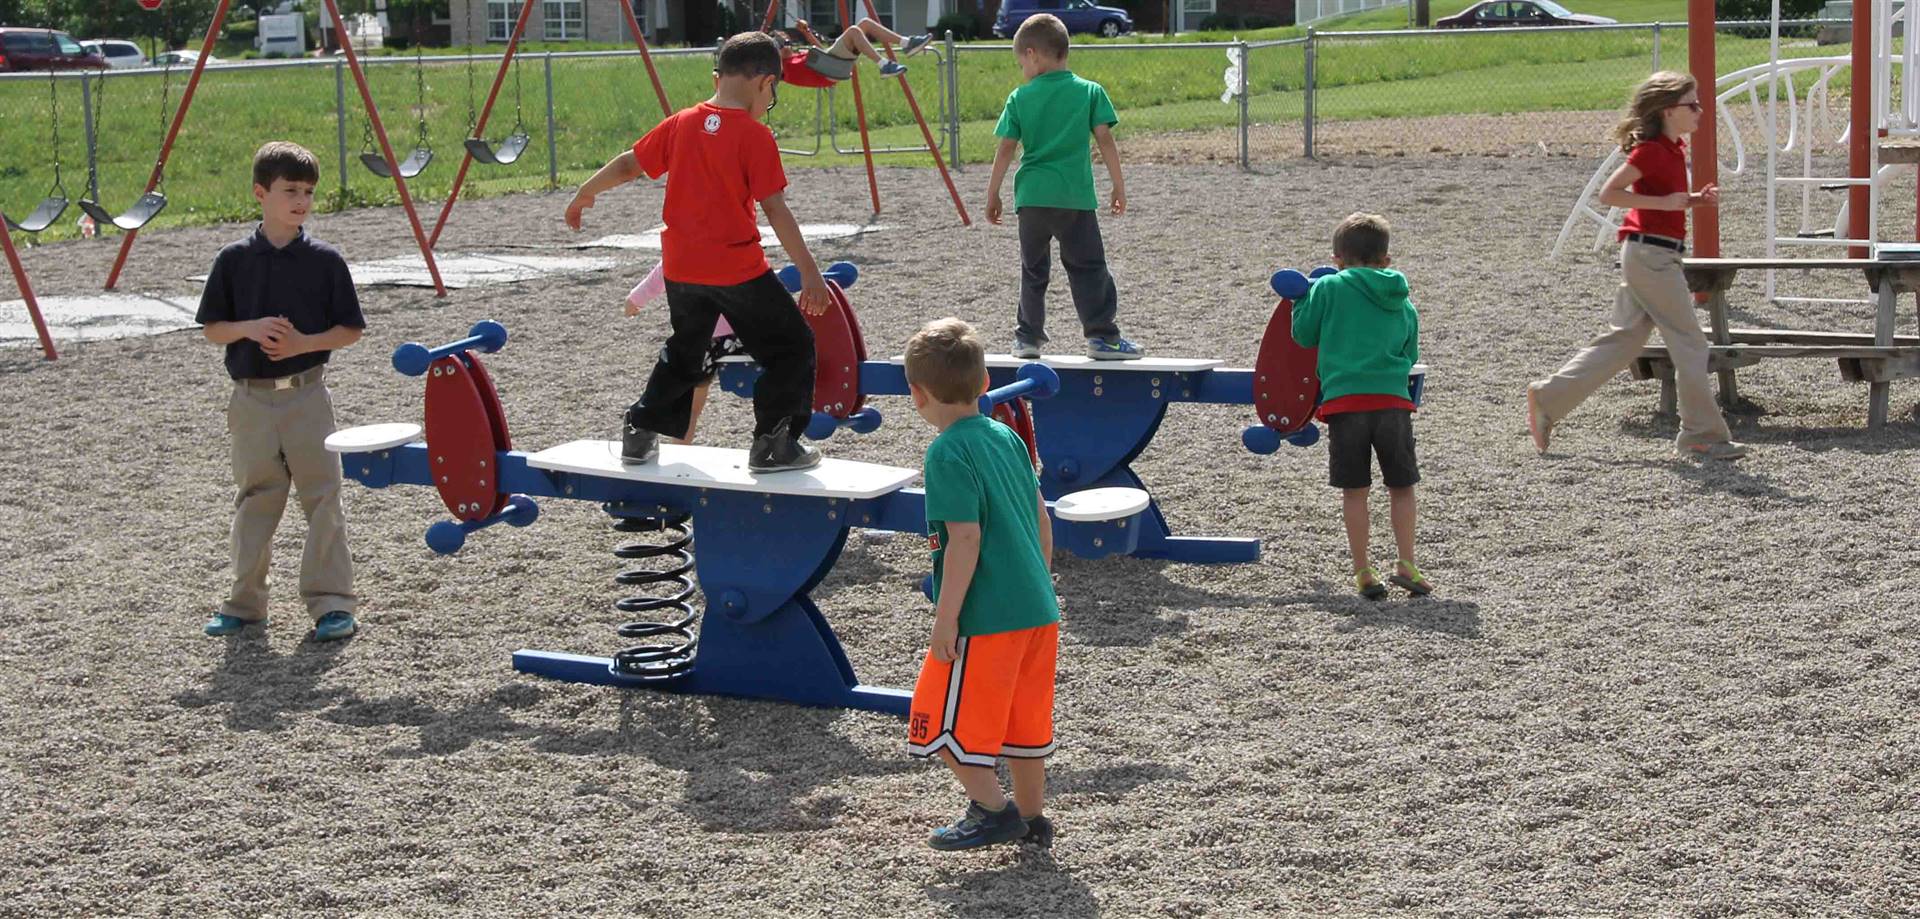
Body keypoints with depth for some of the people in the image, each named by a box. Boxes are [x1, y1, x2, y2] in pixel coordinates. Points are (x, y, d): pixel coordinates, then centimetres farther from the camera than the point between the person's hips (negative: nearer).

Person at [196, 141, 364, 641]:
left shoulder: (324, 260, -2)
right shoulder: (235, 259, 1)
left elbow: (350, 330, 0)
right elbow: (212, 328, 5)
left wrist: (302, 343, -15)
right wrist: (251, 329, -14)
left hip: (306, 393, -2)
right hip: (251, 397, 2)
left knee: (321, 496, -2)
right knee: (255, 499, 11)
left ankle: (331, 602, 4)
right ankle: (245, 601, 22)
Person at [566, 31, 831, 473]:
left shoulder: (681, 123, 3)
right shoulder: (755, 136, -12)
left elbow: (628, 165, 12)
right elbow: (775, 210, -14)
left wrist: (584, 194, 29)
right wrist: (809, 272, -11)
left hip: (681, 267, 6)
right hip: (737, 268, -6)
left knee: (684, 352, 27)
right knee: (792, 347, 7)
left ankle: (639, 434, 28)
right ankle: (773, 443, 3)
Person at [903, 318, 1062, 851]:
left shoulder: (948, 454, -14)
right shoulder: (1007, 437, 9)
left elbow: (965, 538, -20)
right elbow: (1041, 520, 14)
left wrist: (945, 619, -16)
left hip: (985, 619, -8)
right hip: (1037, 610, 8)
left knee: (944, 721, 5)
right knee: (1022, 719, 18)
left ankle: (991, 809, 6)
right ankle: (1031, 818, 26)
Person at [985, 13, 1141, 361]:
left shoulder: (1020, 97, 3)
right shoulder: (1090, 91, 3)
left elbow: (1006, 149, 1)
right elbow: (1105, 140, -2)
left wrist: (993, 194, 9)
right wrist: (1119, 186, 3)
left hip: (1032, 195, 1)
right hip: (1076, 196, -1)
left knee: (1033, 270, 14)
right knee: (1088, 267, 4)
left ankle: (1029, 336, 16)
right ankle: (1101, 335, -3)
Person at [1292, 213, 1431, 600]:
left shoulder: (1328, 288, 3)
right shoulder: (1404, 304, 15)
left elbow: (1304, 335, 9)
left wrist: (1301, 300, 27)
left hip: (1344, 399, -2)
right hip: (1392, 399, 2)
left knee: (1354, 489, 6)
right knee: (1401, 485, 15)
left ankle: (1363, 572, 9)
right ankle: (1406, 565, 10)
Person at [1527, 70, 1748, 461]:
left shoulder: (1673, 148, 13)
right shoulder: (1651, 150, -15)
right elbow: (1608, 193, -19)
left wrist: (1697, 199, 7)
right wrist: (1664, 203, -21)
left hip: (1646, 255, 10)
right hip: (1651, 254, -10)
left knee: (1624, 341, 12)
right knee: (1690, 344, -4)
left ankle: (1548, 398, 15)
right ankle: (1703, 436, 2)